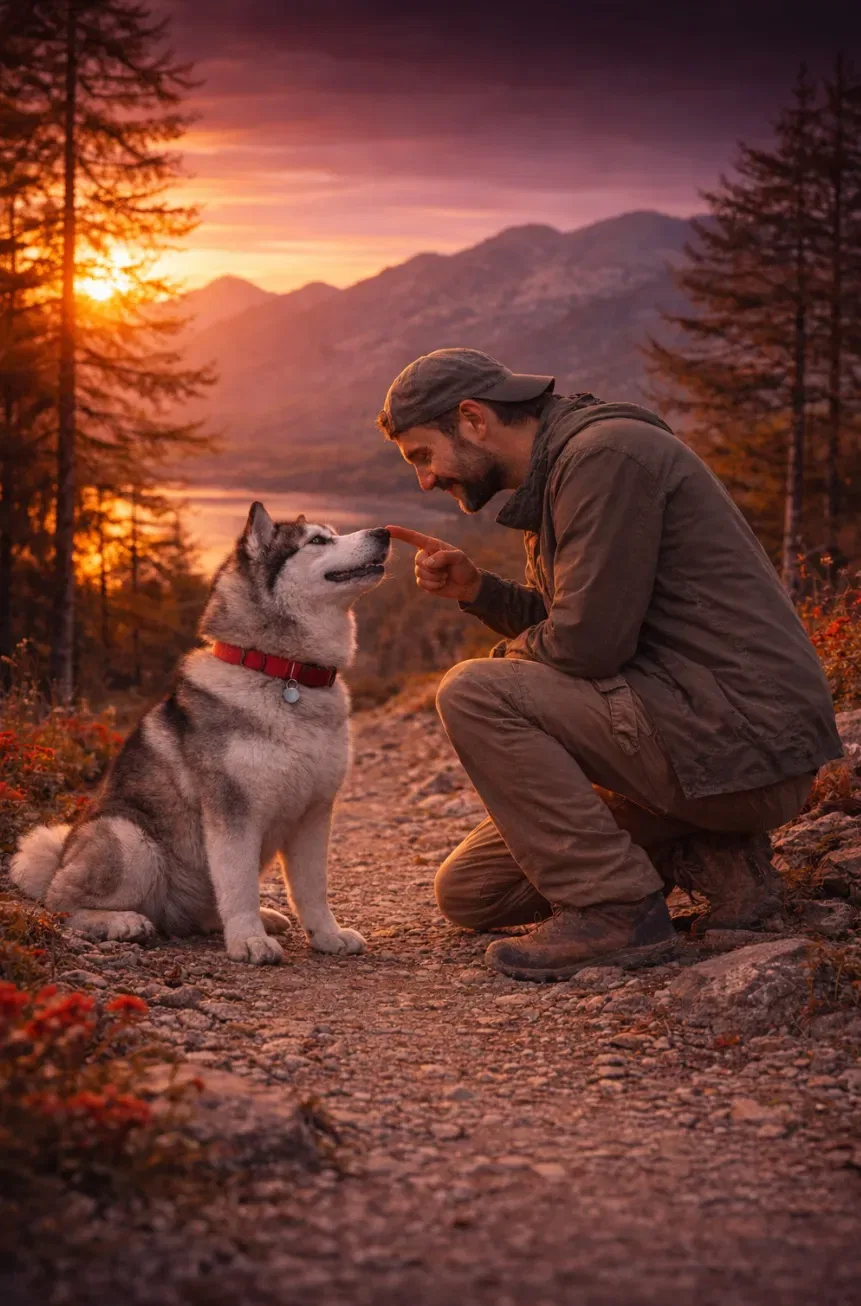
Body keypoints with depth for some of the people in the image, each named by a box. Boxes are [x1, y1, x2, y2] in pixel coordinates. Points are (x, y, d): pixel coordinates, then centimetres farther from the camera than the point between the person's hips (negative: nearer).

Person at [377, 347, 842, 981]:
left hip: (741, 741, -10)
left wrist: (510, 659, -1)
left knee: (475, 694, -18)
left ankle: (614, 907, -14)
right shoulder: (560, 469, 16)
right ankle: (708, 858, 7)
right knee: (469, 891, 11)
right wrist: (477, 589, 2)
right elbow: (554, 620, 21)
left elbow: (590, 641, -22)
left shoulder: (607, 453, -16)